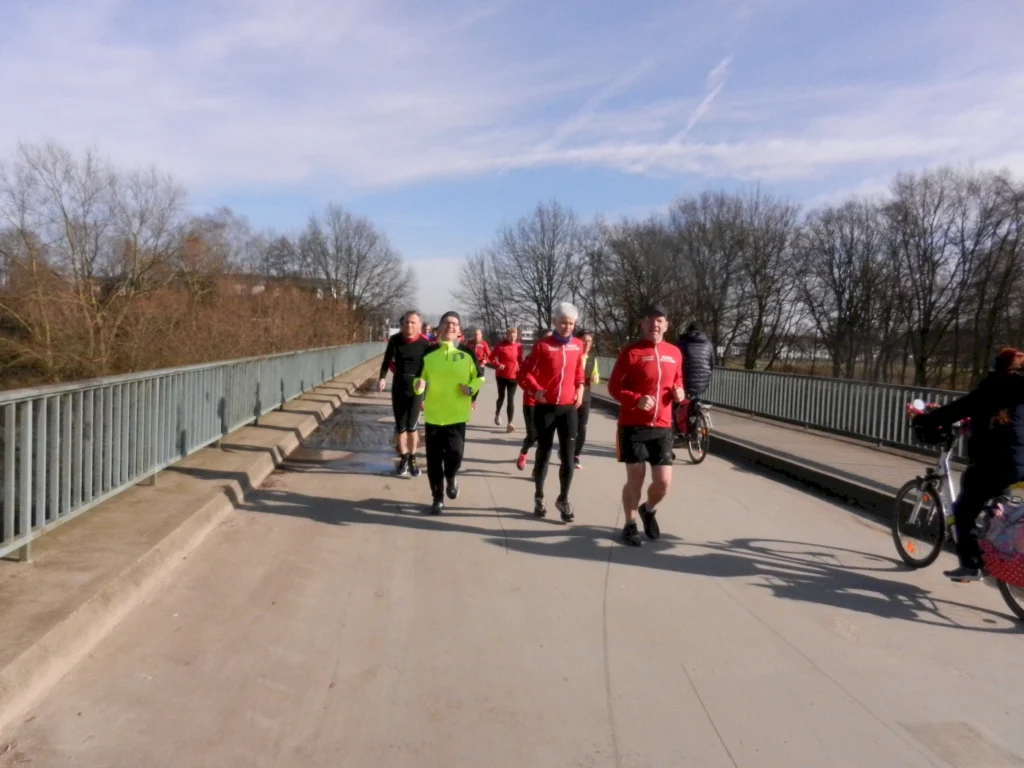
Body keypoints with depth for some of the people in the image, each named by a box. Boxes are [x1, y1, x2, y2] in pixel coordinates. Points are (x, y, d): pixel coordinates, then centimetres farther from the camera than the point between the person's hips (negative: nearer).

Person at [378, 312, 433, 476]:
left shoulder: (424, 343, -11)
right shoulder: (394, 340, -6)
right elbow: (387, 360, 0)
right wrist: (383, 378, -15)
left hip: (416, 387, -2)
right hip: (398, 386, 2)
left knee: (411, 426, -7)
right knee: (400, 426, 8)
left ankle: (412, 458, 10)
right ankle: (404, 458, 22)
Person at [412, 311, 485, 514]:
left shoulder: (466, 353, -1)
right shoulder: (429, 353, 2)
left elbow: (479, 376, 11)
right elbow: (419, 378, 9)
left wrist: (472, 389, -7)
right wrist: (418, 386, -13)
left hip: (457, 415, -1)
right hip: (433, 415, 1)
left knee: (454, 455, -4)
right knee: (434, 459, 3)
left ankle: (451, 479, 31)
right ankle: (438, 498, 19)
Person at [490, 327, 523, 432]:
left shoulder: (519, 346, -2)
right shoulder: (500, 345, -8)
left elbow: (520, 360, 9)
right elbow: (492, 357, -1)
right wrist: (497, 365, -18)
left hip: (513, 376, 0)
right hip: (501, 375, 0)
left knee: (511, 400, -3)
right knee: (501, 397, 16)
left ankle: (510, 423, -4)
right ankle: (497, 414, 45)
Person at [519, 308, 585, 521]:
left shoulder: (578, 345, 4)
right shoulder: (543, 345, -7)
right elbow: (526, 372, -4)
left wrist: (580, 388, 6)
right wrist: (535, 390, -20)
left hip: (569, 408, 3)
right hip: (545, 408, -3)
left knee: (568, 457, 1)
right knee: (543, 454, 8)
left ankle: (563, 500, 17)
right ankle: (539, 498, 24)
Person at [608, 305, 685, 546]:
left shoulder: (674, 353, 8)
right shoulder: (631, 351, -6)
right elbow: (614, 387, -7)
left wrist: (679, 393, -2)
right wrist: (636, 400, -23)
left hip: (662, 427, 4)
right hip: (633, 426, -4)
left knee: (664, 482, 1)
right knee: (635, 479, 1)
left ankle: (649, 510, 33)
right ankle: (630, 525, 23)